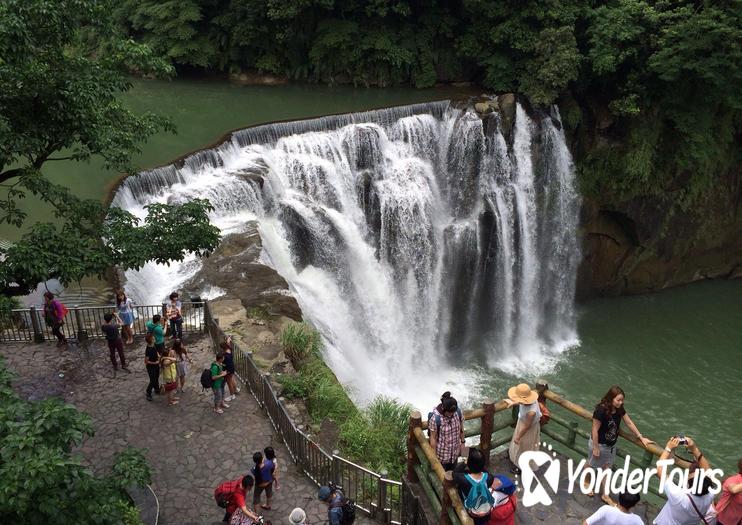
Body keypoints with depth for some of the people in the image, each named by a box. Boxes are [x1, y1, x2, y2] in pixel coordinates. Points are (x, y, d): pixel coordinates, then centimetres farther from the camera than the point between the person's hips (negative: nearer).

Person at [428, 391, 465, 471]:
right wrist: (434, 455, -15)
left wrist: (462, 442, 10)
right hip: (441, 453, -4)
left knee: (452, 471, 26)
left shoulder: (457, 411, -17)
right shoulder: (435, 418, -31)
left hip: (455, 451, 5)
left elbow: (461, 428, 1)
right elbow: (433, 438, -21)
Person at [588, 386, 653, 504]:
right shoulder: (601, 410, -33)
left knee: (606, 468, 16)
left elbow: (629, 423, 2)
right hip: (599, 444, -6)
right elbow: (595, 430, -26)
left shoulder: (619, 409, -13)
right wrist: (595, 448, -19)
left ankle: (605, 495, 29)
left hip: (611, 445, 6)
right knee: (591, 465, 19)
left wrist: (641, 437, 4)